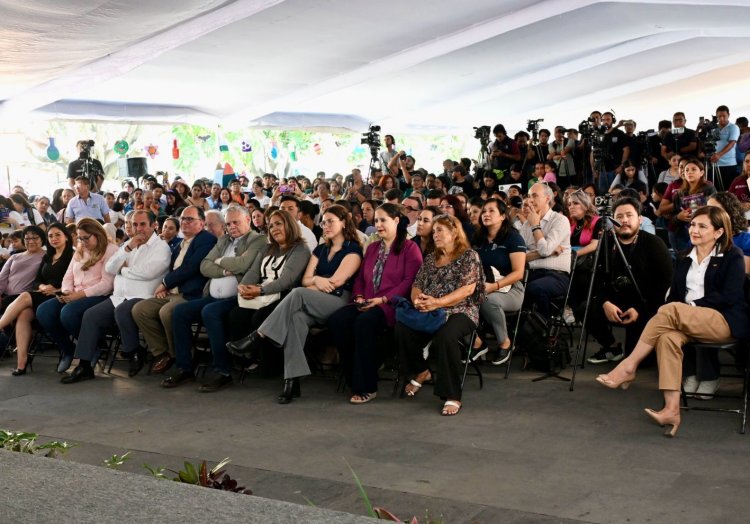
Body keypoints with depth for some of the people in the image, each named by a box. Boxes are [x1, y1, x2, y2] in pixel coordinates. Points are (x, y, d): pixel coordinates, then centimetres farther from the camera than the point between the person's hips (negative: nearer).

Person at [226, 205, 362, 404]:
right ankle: (292, 380, -40)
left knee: (298, 294, -32)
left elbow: (336, 281, -8)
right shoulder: (320, 249, 25)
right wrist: (317, 280, -7)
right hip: (314, 306, 5)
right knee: (297, 317, -33)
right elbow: (305, 280, 15)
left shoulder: (353, 249, 4)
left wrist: (314, 283, 1)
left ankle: (258, 337, -28)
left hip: (339, 301, -5)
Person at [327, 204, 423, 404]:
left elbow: (410, 281, -9)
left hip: (392, 305, -6)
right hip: (366, 304, 7)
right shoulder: (372, 248, 25)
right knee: (336, 320, -23)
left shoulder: (409, 248, 2)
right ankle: (354, 379, -14)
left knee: (364, 322, -36)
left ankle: (366, 387, -27)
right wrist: (359, 296, 1)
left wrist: (383, 299, -18)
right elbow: (360, 277, 24)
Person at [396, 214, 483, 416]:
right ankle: (421, 371, 2)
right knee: (402, 329, -24)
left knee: (445, 336, -38)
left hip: (460, 312, -5)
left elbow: (468, 288, -11)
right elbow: (417, 286, 16)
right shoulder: (430, 259, 21)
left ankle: (452, 396, -28)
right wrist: (417, 300, -10)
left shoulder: (469, 256, 2)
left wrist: (438, 302, -23)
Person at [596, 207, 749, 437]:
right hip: (688, 322, 5)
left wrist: (694, 306, -14)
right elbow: (674, 295, 15)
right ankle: (671, 409, -40)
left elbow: (730, 296, -8)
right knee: (668, 336, -32)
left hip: (727, 321, -5)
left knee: (672, 310, -32)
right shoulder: (684, 260, 21)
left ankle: (628, 367, -26)